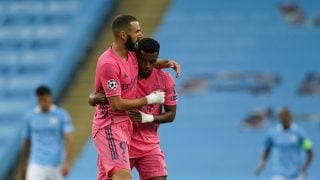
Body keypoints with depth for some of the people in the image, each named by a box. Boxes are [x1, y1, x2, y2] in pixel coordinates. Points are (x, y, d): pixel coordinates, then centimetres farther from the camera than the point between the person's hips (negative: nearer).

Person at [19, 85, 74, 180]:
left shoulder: (62, 115, -3)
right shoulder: (30, 116, 3)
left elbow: (68, 140, -10)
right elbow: (26, 142, 12)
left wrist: (66, 162, -21)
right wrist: (22, 165, 15)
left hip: (56, 165, 0)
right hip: (36, 165, 0)